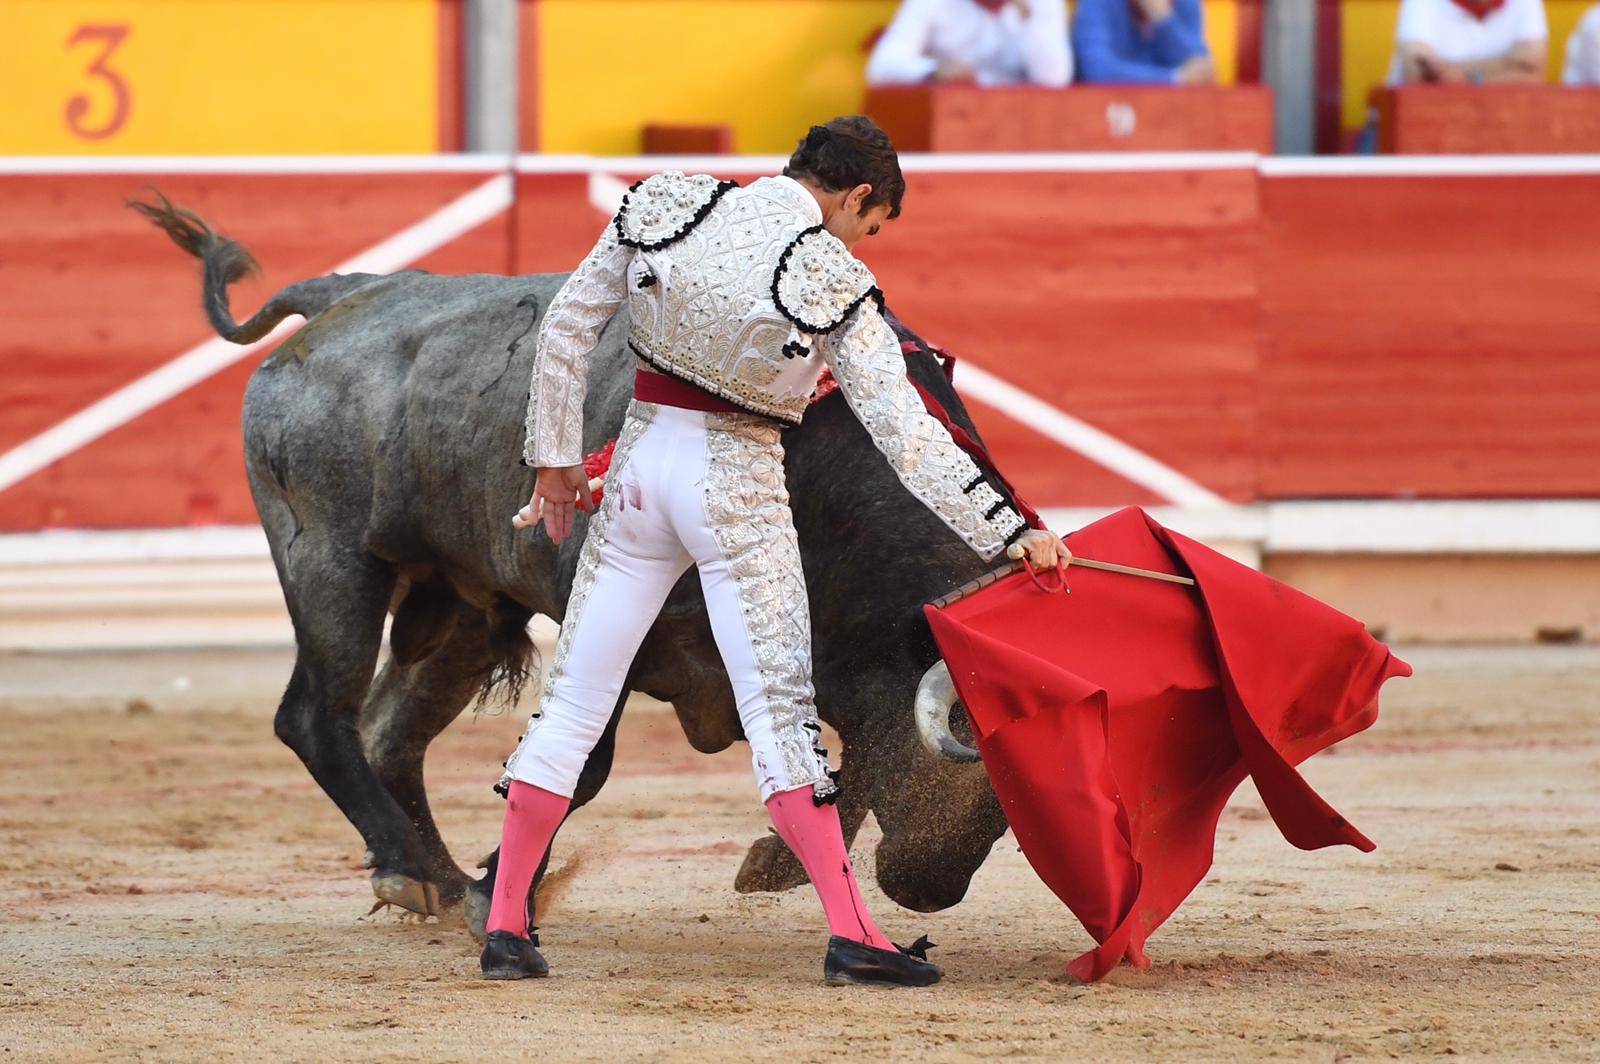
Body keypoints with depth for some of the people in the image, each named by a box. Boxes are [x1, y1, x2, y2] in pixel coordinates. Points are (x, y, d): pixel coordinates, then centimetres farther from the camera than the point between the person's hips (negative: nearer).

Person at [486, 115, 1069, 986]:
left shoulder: (663, 208, -1)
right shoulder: (837, 287, -11)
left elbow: (567, 327, 3)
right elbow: (906, 436, -13)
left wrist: (556, 456, 12)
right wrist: (1009, 532, -8)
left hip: (641, 459, 4)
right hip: (740, 488, -4)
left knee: (575, 696, 9)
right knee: (780, 707, -2)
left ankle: (505, 924, 10)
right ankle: (849, 931, -8)